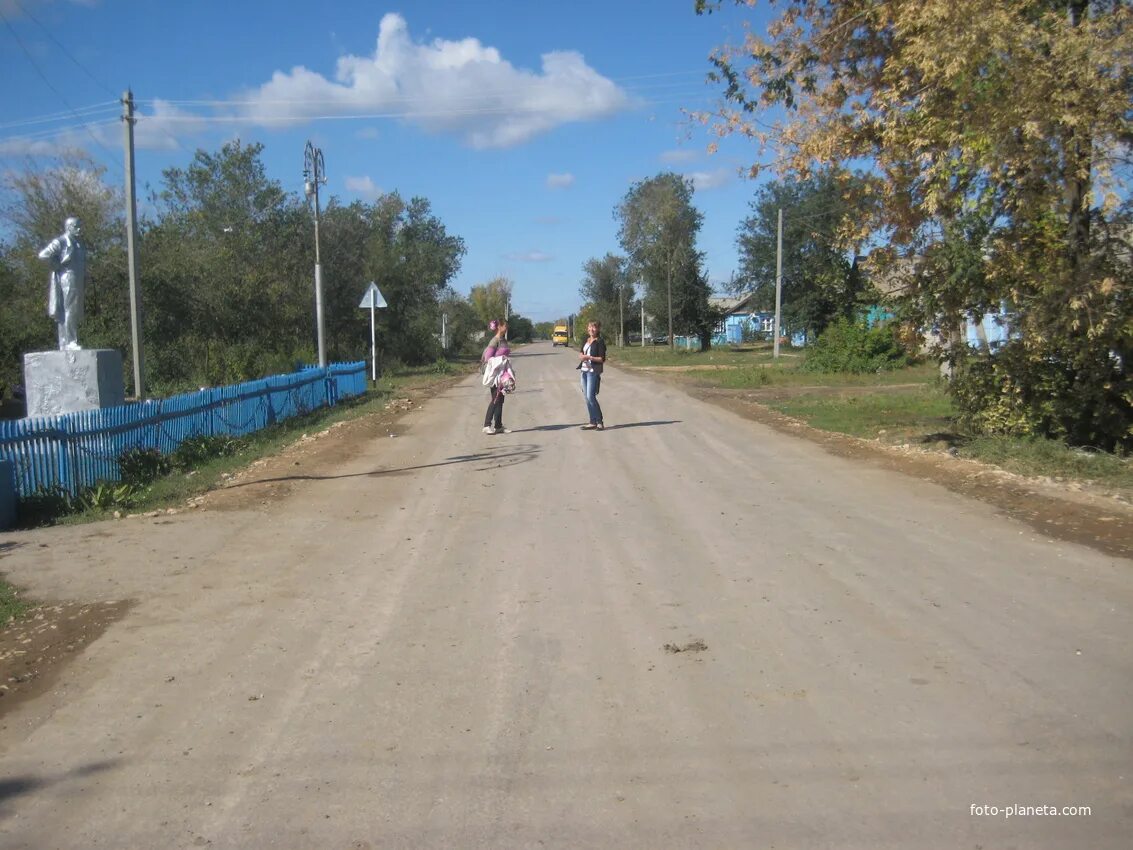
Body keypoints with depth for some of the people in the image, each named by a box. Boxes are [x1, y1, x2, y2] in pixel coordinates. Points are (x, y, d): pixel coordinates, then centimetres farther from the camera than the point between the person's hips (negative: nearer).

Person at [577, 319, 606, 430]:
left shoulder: (600, 341, -7)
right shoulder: (586, 340, 14)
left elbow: (602, 359, -11)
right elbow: (581, 353, 21)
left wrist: (589, 357, -19)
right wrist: (581, 356, -2)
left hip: (593, 371, -8)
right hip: (585, 370, 8)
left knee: (590, 396, -14)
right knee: (587, 397, 6)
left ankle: (600, 422, -5)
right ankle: (593, 423, 11)